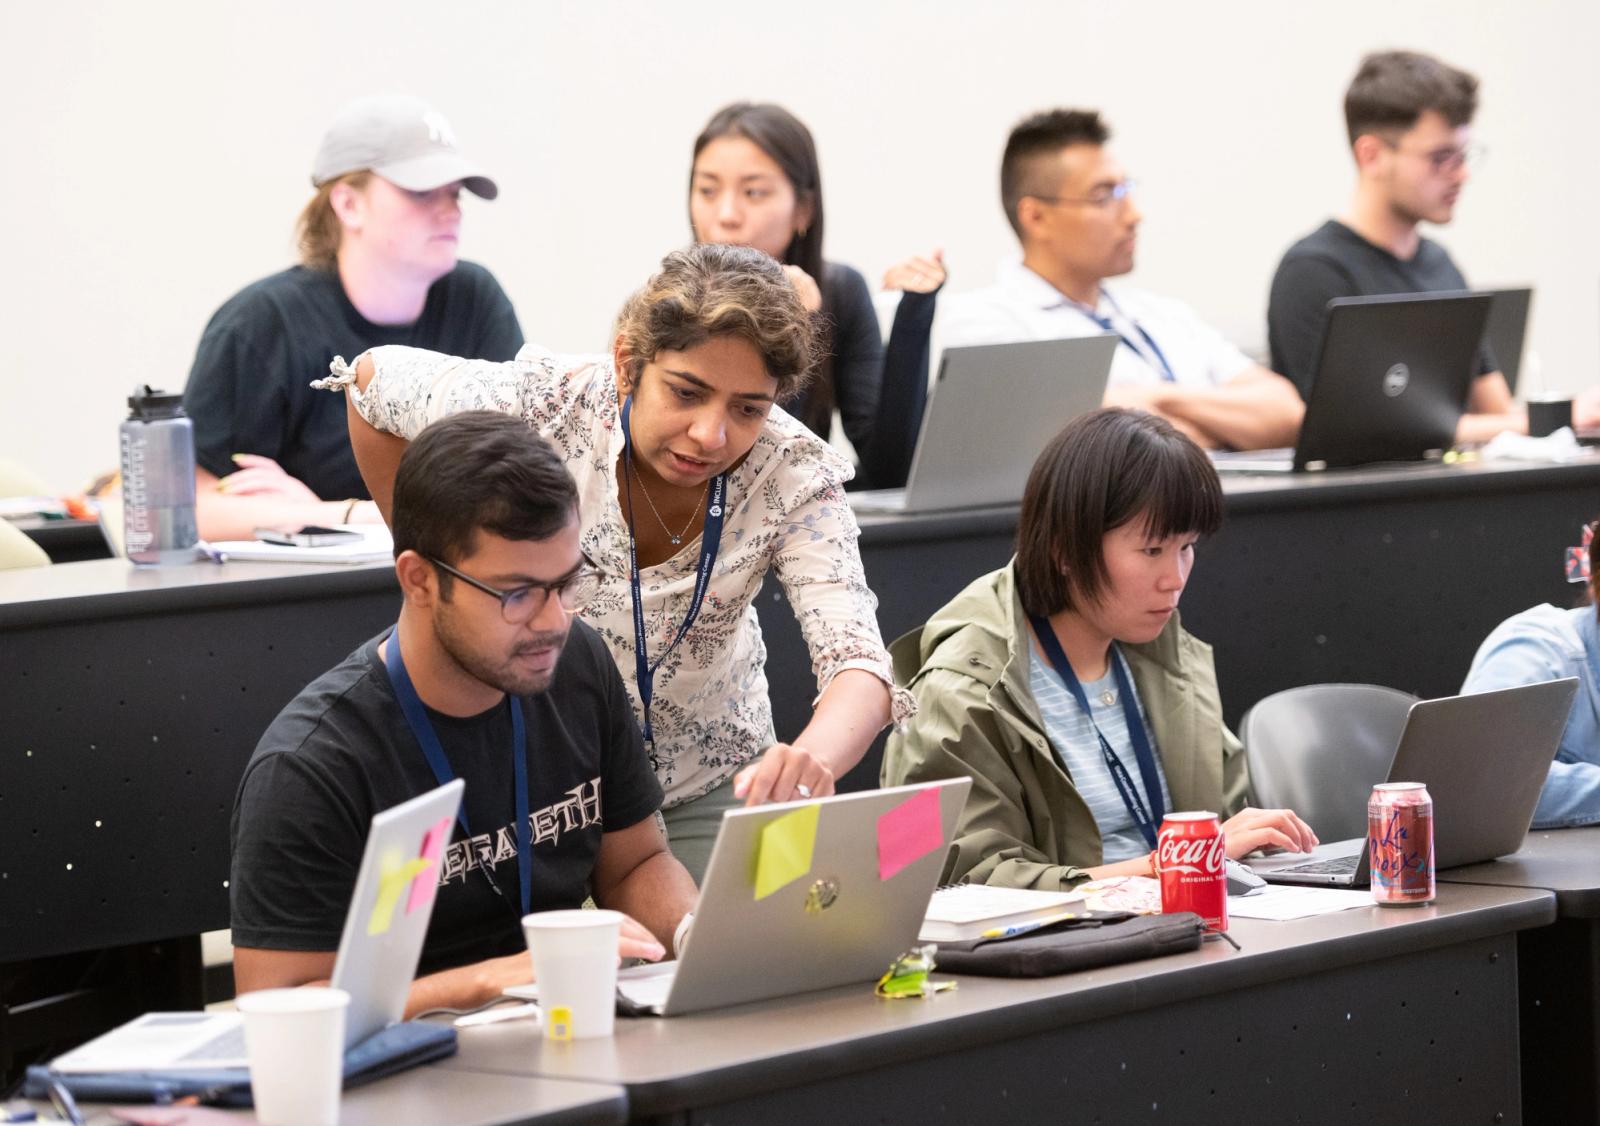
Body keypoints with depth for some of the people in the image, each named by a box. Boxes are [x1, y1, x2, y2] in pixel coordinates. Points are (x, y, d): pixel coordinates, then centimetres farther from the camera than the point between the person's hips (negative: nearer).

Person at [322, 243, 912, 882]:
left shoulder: (794, 477, -23)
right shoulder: (539, 404, -25)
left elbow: (858, 663, -36)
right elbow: (371, 381, -5)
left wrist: (813, 758, -59)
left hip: (706, 781, 1)